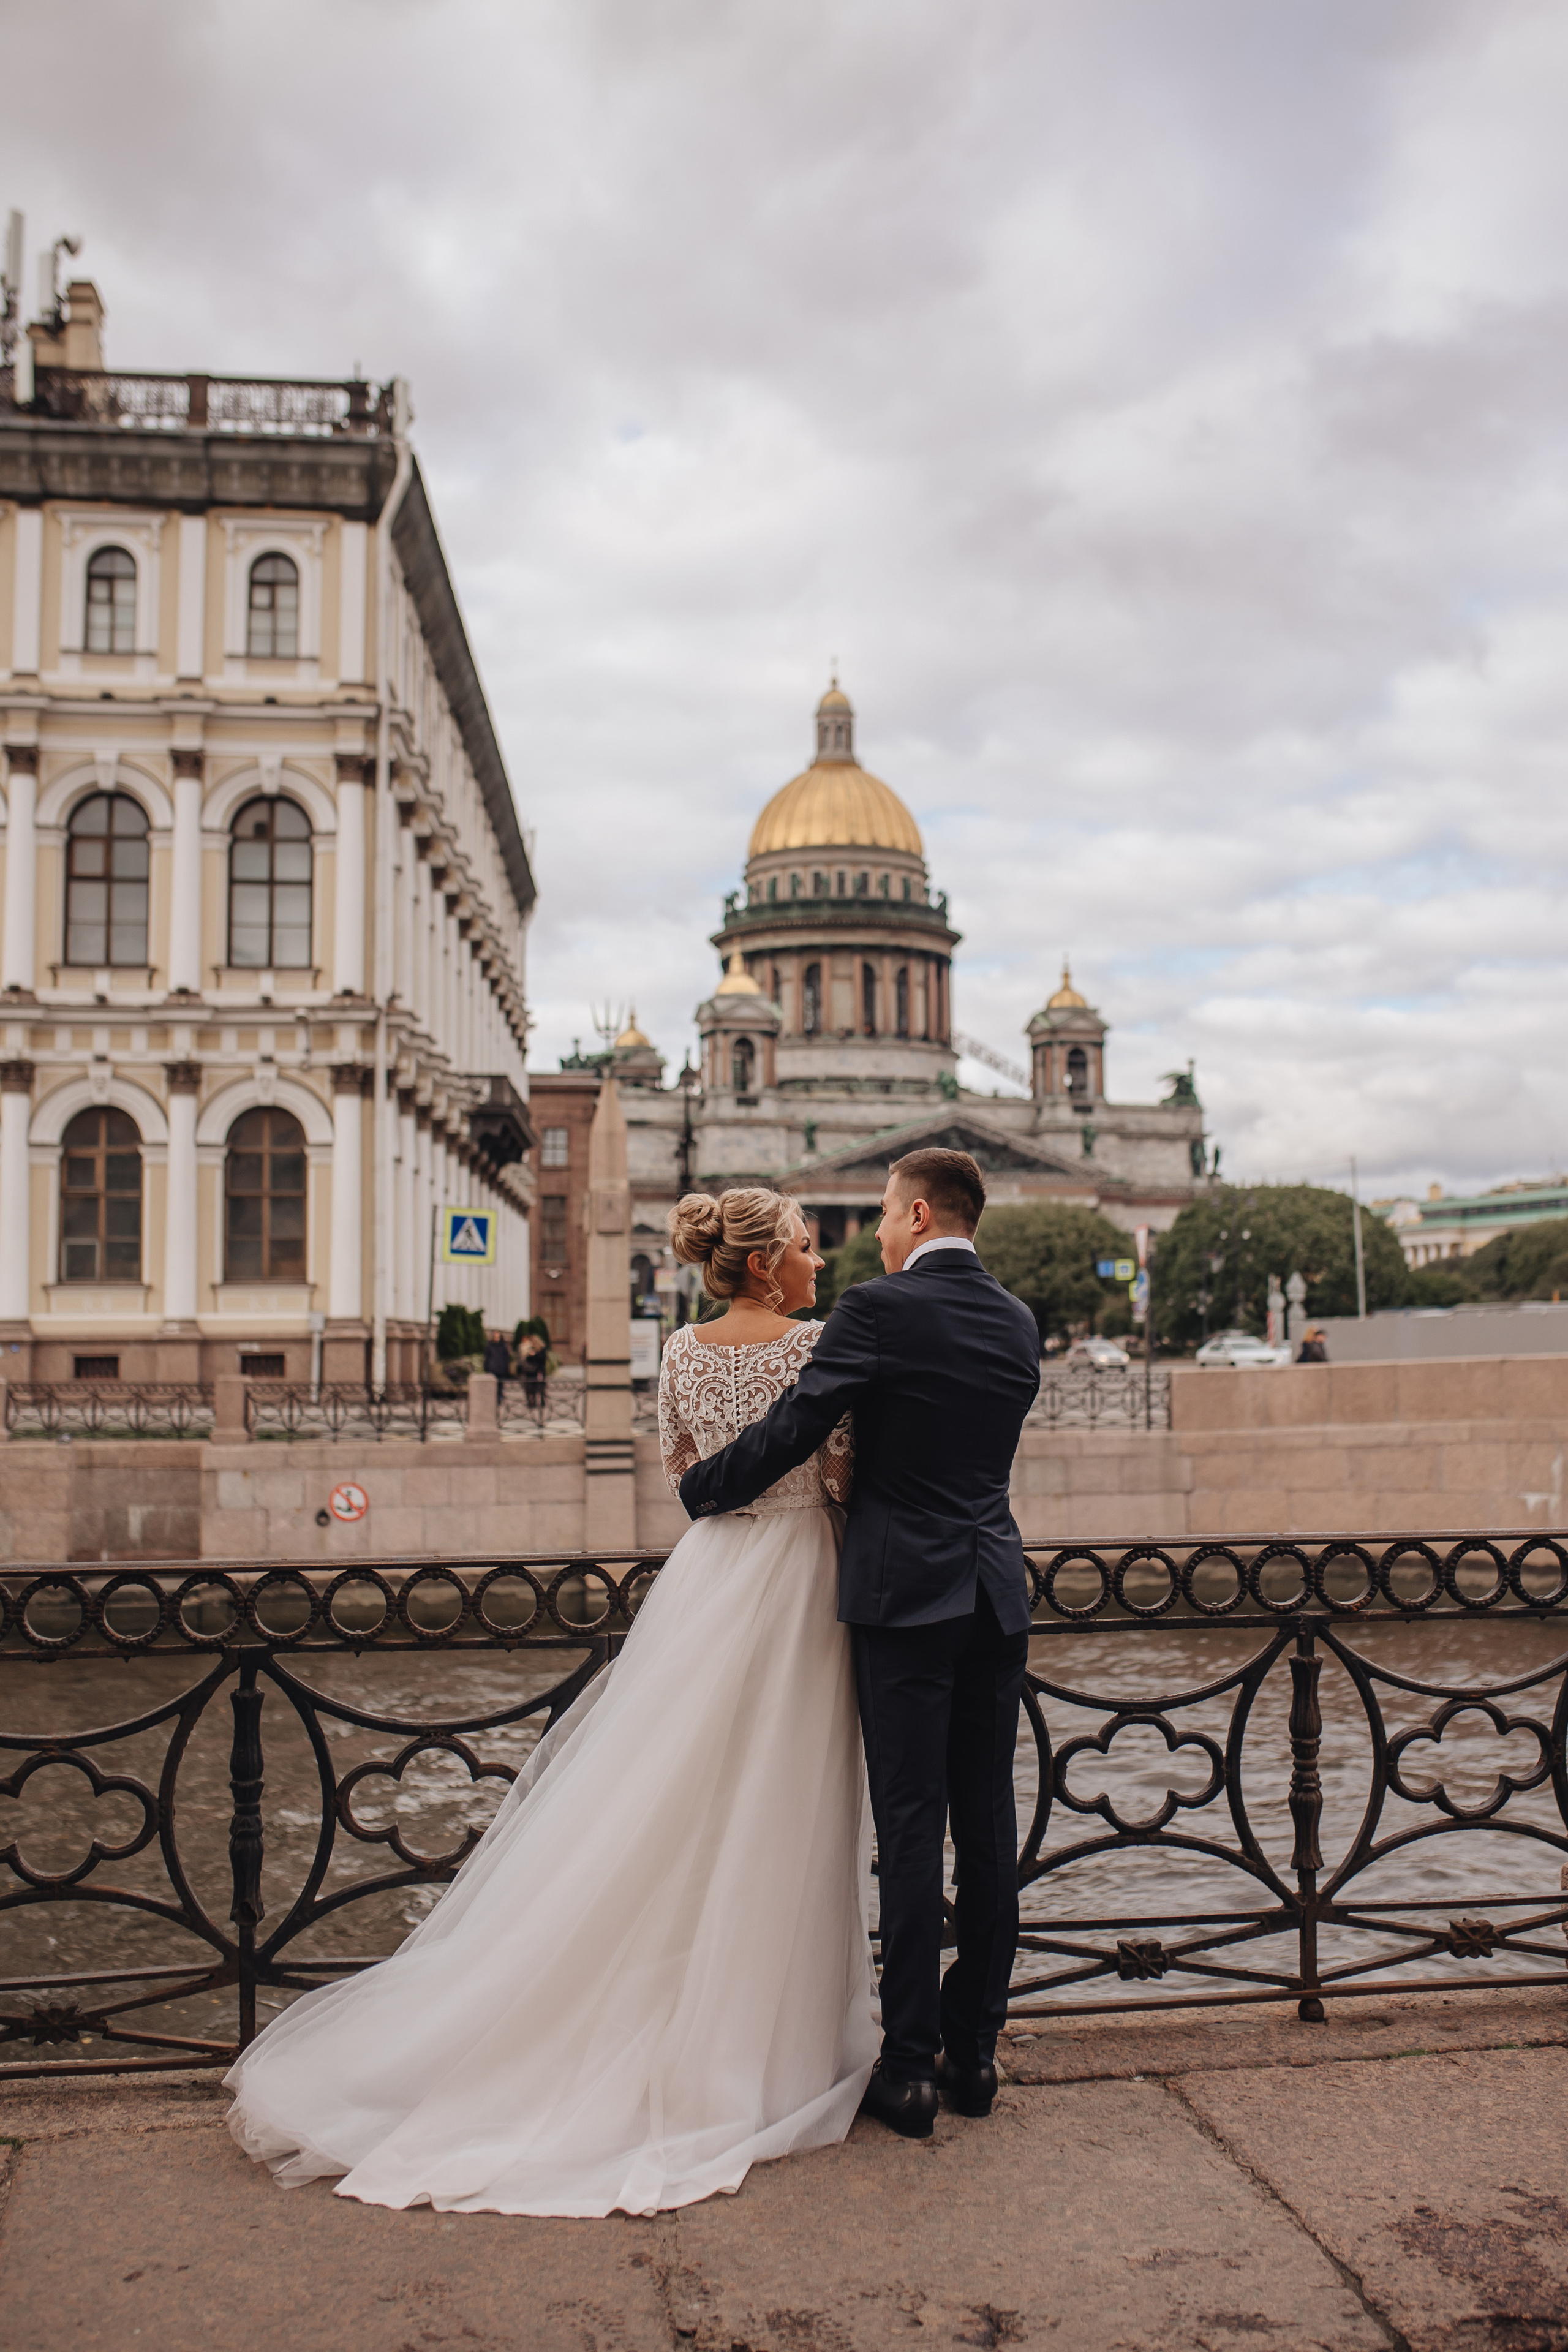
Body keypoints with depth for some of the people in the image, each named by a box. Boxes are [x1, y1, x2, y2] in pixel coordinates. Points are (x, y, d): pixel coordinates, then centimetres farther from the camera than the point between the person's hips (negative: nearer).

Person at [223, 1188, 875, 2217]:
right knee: (770, 1816, 4)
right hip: (795, 1578, -5)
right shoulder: (817, 1343, -12)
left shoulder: (684, 1353, 5)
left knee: (660, 1802, 12)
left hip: (707, 1573, 5)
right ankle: (756, 2028, 14)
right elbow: (847, 1475, -9)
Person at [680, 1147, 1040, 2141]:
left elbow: (790, 1432, -10)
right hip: (998, 1592, 6)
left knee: (912, 1831, 0)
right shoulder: (1019, 1323, 9)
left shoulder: (881, 1310, -11)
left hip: (905, 1593, -6)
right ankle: (975, 2050, 21)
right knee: (989, 1826, 10)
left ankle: (911, 2067, 6)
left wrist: (700, 1490, 6)